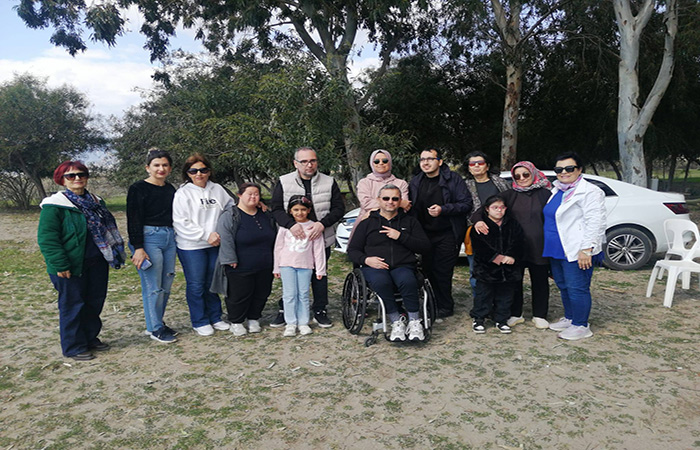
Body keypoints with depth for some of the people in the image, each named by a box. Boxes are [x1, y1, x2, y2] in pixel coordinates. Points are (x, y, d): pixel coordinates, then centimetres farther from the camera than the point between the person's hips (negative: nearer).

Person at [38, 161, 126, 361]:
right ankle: (73, 347, 19)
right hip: (71, 267, -6)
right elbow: (47, 238, -15)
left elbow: (107, 229, 20)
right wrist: (60, 265, -20)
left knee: (95, 302, 15)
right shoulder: (55, 205, -11)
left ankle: (90, 338, 33)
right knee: (72, 305, 5)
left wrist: (115, 253, 13)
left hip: (97, 263, 7)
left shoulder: (95, 202, 11)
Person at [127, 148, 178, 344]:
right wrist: (138, 248, -17)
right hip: (148, 238, -7)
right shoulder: (138, 189, -6)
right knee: (153, 287, -3)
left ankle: (157, 323, 25)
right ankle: (155, 329, 10)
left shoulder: (170, 189, 14)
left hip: (169, 239, 7)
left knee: (166, 285, 10)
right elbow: (134, 220, -10)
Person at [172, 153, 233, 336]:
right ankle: (200, 322, 18)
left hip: (216, 245, 4)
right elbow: (180, 223, -13)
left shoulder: (218, 189, 7)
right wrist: (206, 235, -16)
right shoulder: (183, 193, -7)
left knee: (213, 282, 15)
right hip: (191, 246, -4)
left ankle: (215, 318, 29)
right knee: (196, 285, 4)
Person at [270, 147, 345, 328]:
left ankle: (320, 311, 24)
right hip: (292, 239, -1)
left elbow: (339, 208, 2)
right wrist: (291, 224, -20)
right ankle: (285, 311, 23)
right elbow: (276, 208, -2)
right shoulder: (284, 182, 2)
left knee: (319, 275, 11)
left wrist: (322, 223, -15)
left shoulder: (329, 182, 3)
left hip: (321, 239, 1)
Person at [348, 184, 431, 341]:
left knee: (408, 281, -37)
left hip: (403, 265, 1)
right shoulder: (367, 223, 20)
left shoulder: (410, 221, 21)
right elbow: (352, 250, 16)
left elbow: (425, 247, 10)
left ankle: (414, 322, -22)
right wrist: (366, 259, -6)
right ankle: (396, 322, -24)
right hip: (375, 266, 0)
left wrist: (401, 236, -3)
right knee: (381, 282, -38)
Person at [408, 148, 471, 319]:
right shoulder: (415, 182, 12)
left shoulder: (453, 179, -4)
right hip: (425, 234, 5)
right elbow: (411, 207, 24)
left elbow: (467, 204, -9)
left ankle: (445, 308, 10)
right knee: (428, 270, 5)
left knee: (442, 271, -6)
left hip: (447, 235, -5)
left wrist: (443, 209, -20)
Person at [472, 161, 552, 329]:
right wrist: (478, 219, -23)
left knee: (540, 281, 9)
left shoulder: (545, 194, 2)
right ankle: (515, 314, 24)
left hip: (539, 246, -1)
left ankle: (539, 315, 24)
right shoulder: (510, 195, 6)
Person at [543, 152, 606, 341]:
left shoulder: (589, 192, -11)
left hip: (576, 253, -9)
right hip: (556, 251, 9)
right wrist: (550, 247, 25)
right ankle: (569, 318, 31)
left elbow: (595, 223, -18)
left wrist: (586, 249, -24)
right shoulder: (557, 191, 16)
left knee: (576, 288, -4)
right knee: (563, 287, 17)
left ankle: (581, 325, 8)